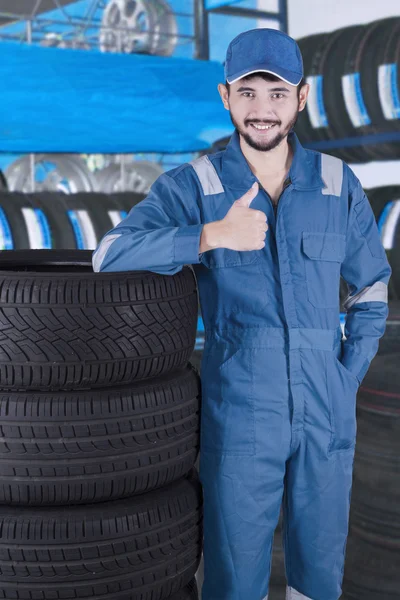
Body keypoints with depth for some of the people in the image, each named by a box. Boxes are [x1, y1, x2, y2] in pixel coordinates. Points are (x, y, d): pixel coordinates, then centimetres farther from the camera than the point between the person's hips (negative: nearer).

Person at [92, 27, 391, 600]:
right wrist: (214, 235, -29)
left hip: (326, 413, 3)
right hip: (240, 416, -2)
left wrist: (348, 380, 4)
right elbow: (111, 255, -18)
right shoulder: (193, 186, -4)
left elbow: (372, 288, 13)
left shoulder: (338, 184, 3)